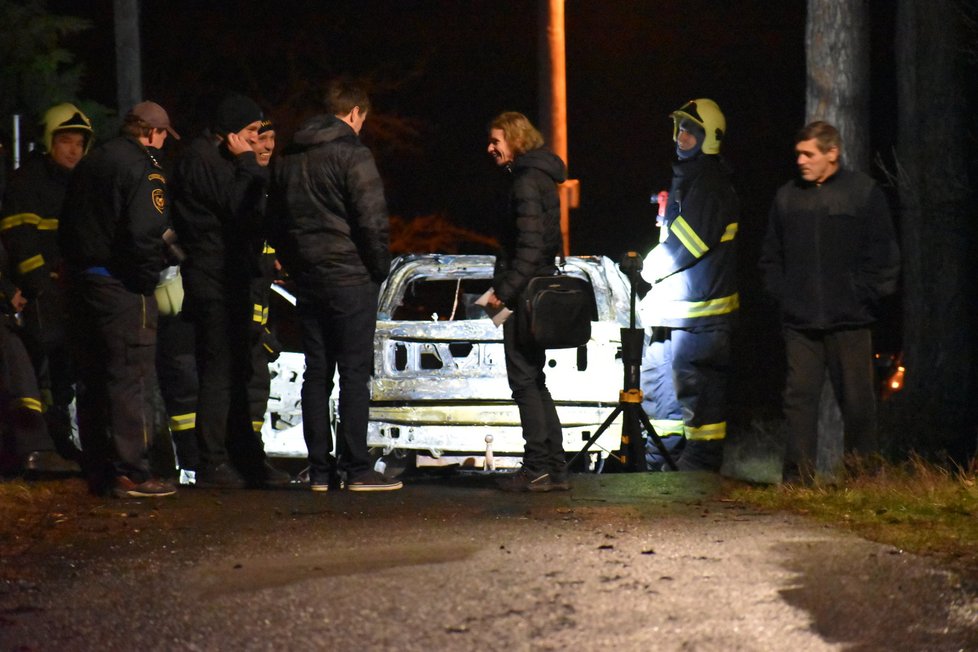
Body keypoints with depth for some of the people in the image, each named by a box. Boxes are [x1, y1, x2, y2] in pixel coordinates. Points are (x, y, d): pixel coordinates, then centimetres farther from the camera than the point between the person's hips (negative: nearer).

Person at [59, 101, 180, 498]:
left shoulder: (90, 164, 15)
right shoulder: (143, 167, -11)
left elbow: (67, 227, 17)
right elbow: (144, 231, -23)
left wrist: (76, 267, 18)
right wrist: (148, 277, -11)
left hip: (83, 282, 8)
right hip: (121, 286, -8)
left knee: (92, 379, 13)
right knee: (133, 376, -5)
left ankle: (98, 471, 19)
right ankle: (130, 473, -8)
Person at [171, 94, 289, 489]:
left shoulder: (220, 159, 19)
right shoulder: (203, 160, -14)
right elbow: (243, 211, -22)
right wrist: (247, 164, -13)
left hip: (231, 279, 11)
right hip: (213, 283, -11)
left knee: (236, 372, 13)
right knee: (219, 372, -8)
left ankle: (247, 458, 18)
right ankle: (213, 464, -5)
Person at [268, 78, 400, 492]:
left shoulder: (290, 158, 13)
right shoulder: (352, 155, -11)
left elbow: (276, 220, 19)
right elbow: (373, 220, -15)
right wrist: (380, 267, -2)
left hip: (307, 281, 7)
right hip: (350, 278, -7)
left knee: (316, 373, 9)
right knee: (355, 373, -4)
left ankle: (320, 469, 9)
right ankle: (355, 469, -6)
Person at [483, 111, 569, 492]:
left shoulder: (527, 181, -14)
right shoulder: (539, 177, 17)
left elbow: (529, 245, -20)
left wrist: (504, 291, -19)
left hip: (525, 293, -10)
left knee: (524, 380, -6)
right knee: (534, 382, 13)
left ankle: (538, 468, -5)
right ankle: (554, 468, 14)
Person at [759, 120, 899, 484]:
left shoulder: (864, 192, 1)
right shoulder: (786, 197, 10)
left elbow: (883, 254, 2)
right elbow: (771, 255, 18)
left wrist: (866, 296, -4)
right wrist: (780, 293, 6)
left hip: (849, 321, -3)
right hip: (799, 322, 3)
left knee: (856, 398, 2)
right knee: (799, 398, -2)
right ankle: (797, 478, -2)